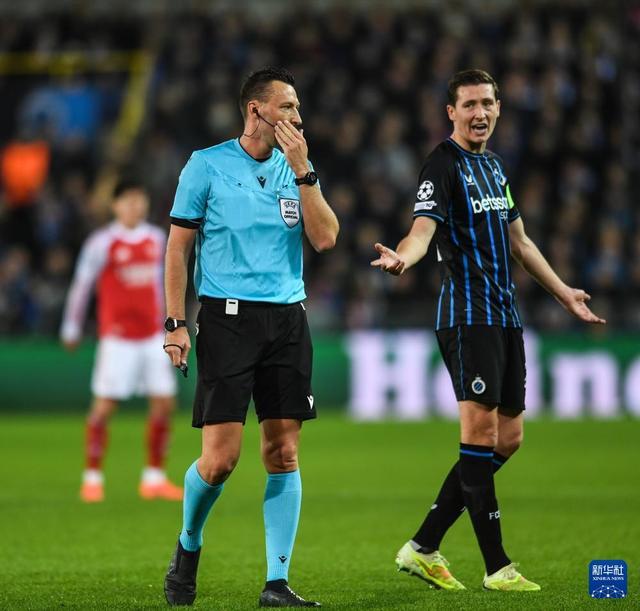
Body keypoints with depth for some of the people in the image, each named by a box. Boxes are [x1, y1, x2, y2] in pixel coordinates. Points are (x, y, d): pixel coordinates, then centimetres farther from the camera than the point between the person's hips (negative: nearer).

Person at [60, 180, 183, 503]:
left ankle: (154, 479, 10)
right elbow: (81, 286, -1)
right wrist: (71, 329, 1)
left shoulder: (157, 238, 10)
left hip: (152, 336, 5)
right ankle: (92, 478, 3)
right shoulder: (102, 243, -7)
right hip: (117, 338, -5)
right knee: (104, 406, -7)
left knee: (164, 403, 1)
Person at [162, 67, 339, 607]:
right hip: (227, 318, -4)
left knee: (283, 452, -1)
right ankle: (188, 548, 19)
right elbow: (178, 246, 1)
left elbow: (325, 238, -1)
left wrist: (302, 170, -8)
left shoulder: (297, 169, 10)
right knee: (221, 457, -9)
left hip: (287, 318, 4)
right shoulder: (207, 165, 0)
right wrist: (175, 324, -5)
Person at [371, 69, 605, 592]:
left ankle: (423, 548, 12)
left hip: (506, 316, 9)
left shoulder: (494, 165, 18)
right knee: (481, 430, -12)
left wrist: (563, 292, 34)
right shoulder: (444, 165, -7)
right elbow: (423, 228, -22)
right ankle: (497, 566, -9)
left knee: (506, 439, 7)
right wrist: (402, 257, -45)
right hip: (467, 314, -9)